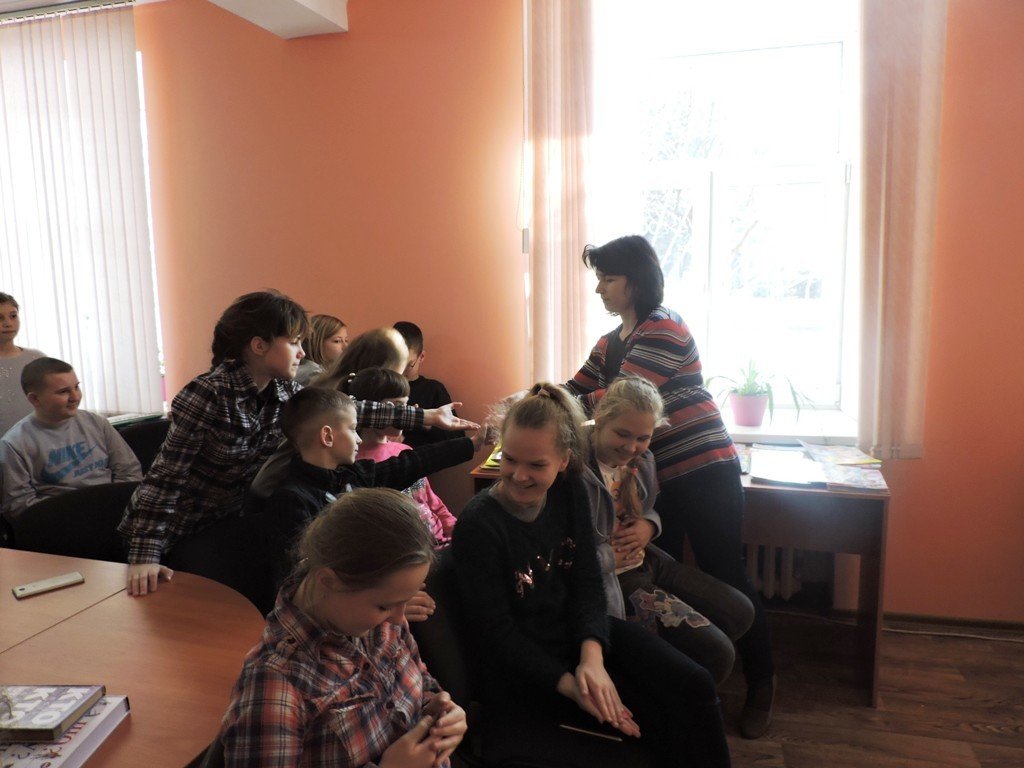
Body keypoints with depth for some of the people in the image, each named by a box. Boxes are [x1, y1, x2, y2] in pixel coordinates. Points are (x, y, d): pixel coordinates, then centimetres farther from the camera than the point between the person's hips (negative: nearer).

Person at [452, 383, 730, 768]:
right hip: (527, 668, -5)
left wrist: (592, 655, -21)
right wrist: (572, 687, -24)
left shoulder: (569, 492, -4)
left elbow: (588, 582, -3)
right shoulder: (477, 526, -21)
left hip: (584, 636, 6)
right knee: (658, 719, -17)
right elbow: (498, 634, -17)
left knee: (693, 686, -10)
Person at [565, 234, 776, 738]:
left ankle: (761, 686, 22)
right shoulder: (611, 343, 12)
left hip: (704, 470, -8)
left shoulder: (663, 329, -15)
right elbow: (572, 393, 14)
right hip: (655, 477, 8)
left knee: (724, 577, 2)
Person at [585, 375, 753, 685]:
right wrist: (613, 556, -17)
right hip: (612, 580, -9)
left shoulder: (642, 460, 0)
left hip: (646, 561, 9)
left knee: (740, 612, 13)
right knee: (716, 653, -14)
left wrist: (648, 526, -3)